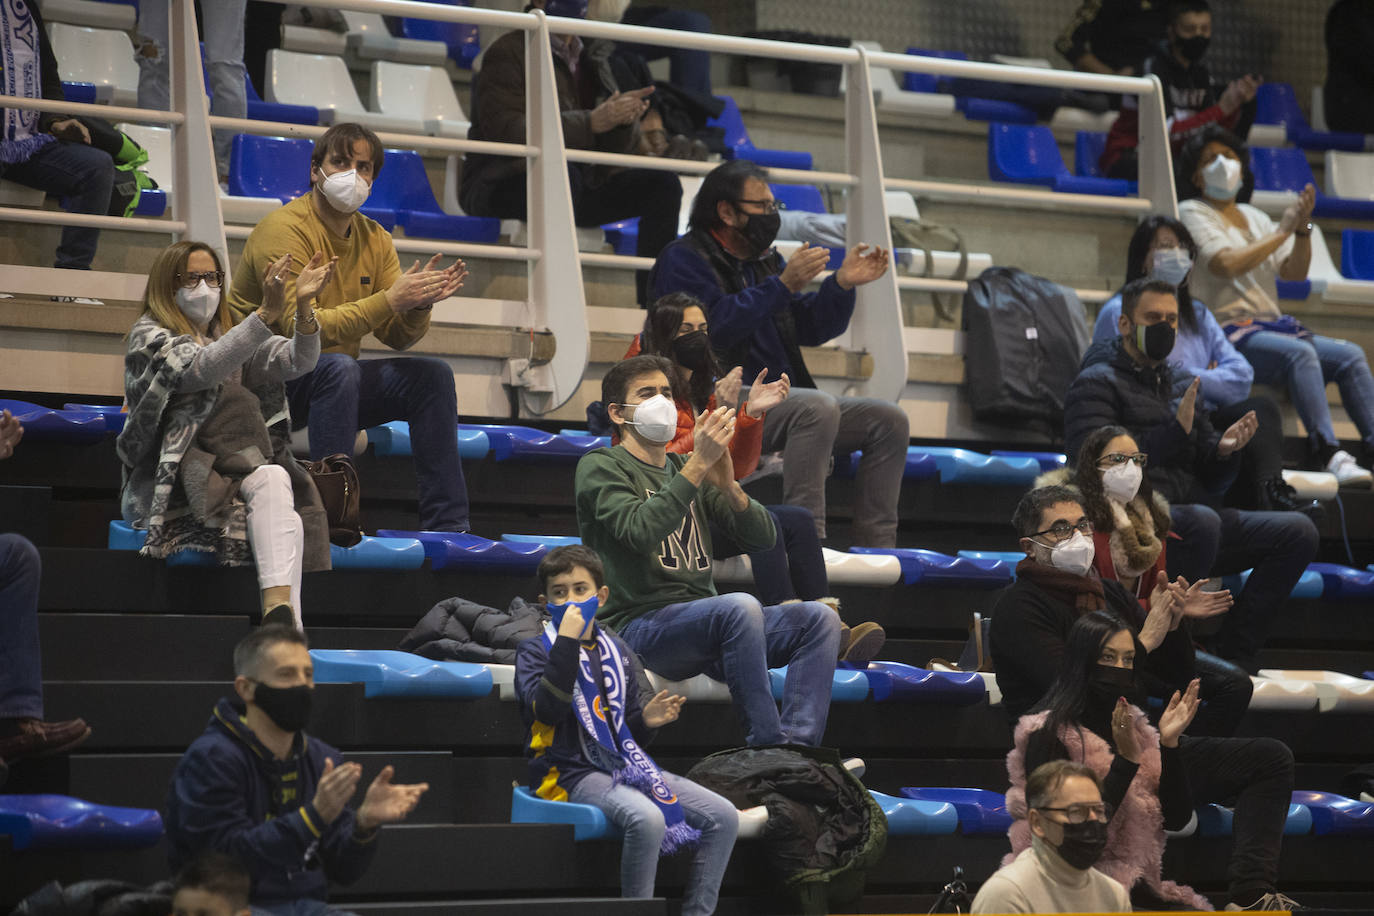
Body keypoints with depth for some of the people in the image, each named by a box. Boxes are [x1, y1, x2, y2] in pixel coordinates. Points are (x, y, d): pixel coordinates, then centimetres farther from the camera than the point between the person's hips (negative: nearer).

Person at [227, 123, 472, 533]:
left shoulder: (374, 239, 8)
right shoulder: (284, 229, -16)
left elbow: (398, 337, 4)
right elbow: (300, 328, -27)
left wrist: (420, 303, -20)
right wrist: (388, 300, -31)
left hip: (333, 379, 7)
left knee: (432, 375, -8)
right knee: (339, 368, -35)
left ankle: (446, 525, -7)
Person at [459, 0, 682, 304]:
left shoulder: (590, 59, 14)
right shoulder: (507, 53, -5)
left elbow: (617, 150, 13)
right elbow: (506, 131, -22)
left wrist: (623, 119, -12)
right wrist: (592, 122, -27)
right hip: (503, 183, -7)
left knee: (663, 184, -7)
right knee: (562, 171, -38)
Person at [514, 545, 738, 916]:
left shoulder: (616, 651, 18)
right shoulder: (536, 651, 2)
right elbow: (547, 710, -19)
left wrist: (646, 720, 0)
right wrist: (566, 642, -21)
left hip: (624, 766, 6)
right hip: (573, 772, -6)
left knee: (723, 816, -9)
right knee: (647, 818, -36)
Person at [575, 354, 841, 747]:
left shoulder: (684, 468, 22)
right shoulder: (600, 467, 2)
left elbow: (762, 537, 12)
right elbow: (640, 531, -20)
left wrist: (727, 484, -7)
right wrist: (698, 464, -21)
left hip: (703, 623, 7)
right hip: (639, 624, -7)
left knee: (819, 618, -11)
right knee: (741, 607, -34)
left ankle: (798, 748, -28)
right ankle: (768, 749, -35)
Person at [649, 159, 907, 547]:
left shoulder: (765, 260, 22)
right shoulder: (685, 260, -3)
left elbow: (812, 329, 18)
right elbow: (714, 327, -20)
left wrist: (843, 284, 1)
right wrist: (782, 286, -22)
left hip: (779, 403, 9)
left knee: (888, 420, -2)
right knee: (818, 406, -34)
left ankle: (876, 550, -7)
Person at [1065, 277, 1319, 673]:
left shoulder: (1182, 388, 24)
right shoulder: (1096, 384, 2)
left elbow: (1210, 485, 22)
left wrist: (1224, 451, -2)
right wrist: (1174, 433, -18)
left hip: (1185, 520, 7)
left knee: (1297, 532, -7)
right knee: (1202, 521, -38)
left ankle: (1234, 654, -11)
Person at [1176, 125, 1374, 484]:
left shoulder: (1254, 217, 22)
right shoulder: (1192, 213, 3)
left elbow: (1295, 272, 14)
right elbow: (1226, 265, -15)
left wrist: (1302, 229, -4)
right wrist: (1282, 231, -9)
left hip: (1273, 325, 7)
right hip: (1228, 332, -7)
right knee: (1301, 353, -34)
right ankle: (1327, 453, -43)